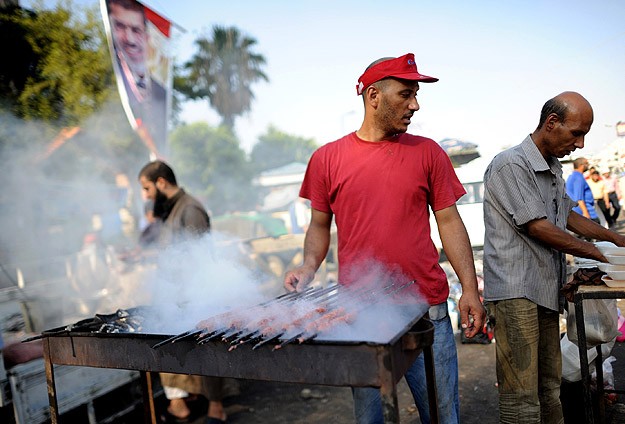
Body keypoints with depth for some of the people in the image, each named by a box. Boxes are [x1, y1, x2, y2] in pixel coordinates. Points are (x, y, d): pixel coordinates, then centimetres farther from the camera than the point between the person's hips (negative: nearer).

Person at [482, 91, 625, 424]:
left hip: (546, 291, 9)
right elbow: (538, 228, -15)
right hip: (515, 292, -9)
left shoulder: (553, 168, 18)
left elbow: (567, 215, 30)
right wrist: (596, 254, -6)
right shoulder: (511, 164, -11)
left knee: (549, 387, 14)